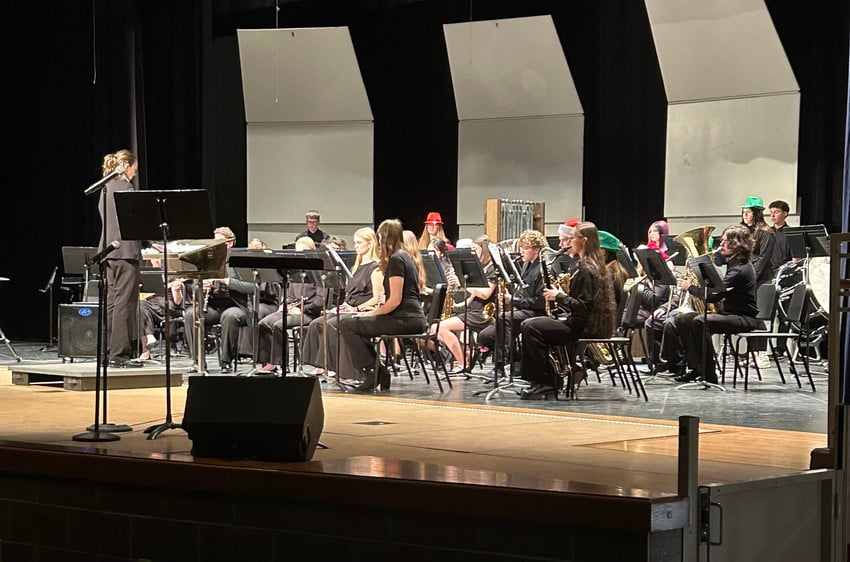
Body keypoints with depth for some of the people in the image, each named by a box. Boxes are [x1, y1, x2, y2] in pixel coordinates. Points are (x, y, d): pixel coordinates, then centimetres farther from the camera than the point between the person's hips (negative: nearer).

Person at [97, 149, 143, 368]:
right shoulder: (126, 188, -11)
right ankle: (119, 353, -9)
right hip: (125, 251, -9)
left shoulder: (106, 188, 15)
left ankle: (109, 351, 12)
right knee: (125, 302, -7)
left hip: (108, 250, 9)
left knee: (112, 301, 11)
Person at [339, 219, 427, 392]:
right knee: (356, 323, 22)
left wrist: (372, 313, -7)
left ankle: (372, 371, -7)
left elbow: (395, 300, -17)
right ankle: (378, 373, 12)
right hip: (413, 318, 10)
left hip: (405, 319, -10)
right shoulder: (405, 257, 19)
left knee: (347, 325, -8)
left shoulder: (395, 260, -11)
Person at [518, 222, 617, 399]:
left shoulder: (585, 269, -17)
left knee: (530, 327, -16)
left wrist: (559, 296, -13)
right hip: (588, 323, 11)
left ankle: (547, 382, -10)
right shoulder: (594, 265, 14)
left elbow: (583, 306, -23)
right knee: (533, 324, 16)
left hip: (587, 328, -11)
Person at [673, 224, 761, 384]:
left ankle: (709, 374, -24)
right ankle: (696, 368, 2)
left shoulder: (741, 269, -20)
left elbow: (714, 296, -26)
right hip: (731, 313, 11)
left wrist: (690, 287, -11)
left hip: (745, 318, -11)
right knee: (682, 320, 3)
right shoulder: (734, 263, 13)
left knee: (700, 322, -32)